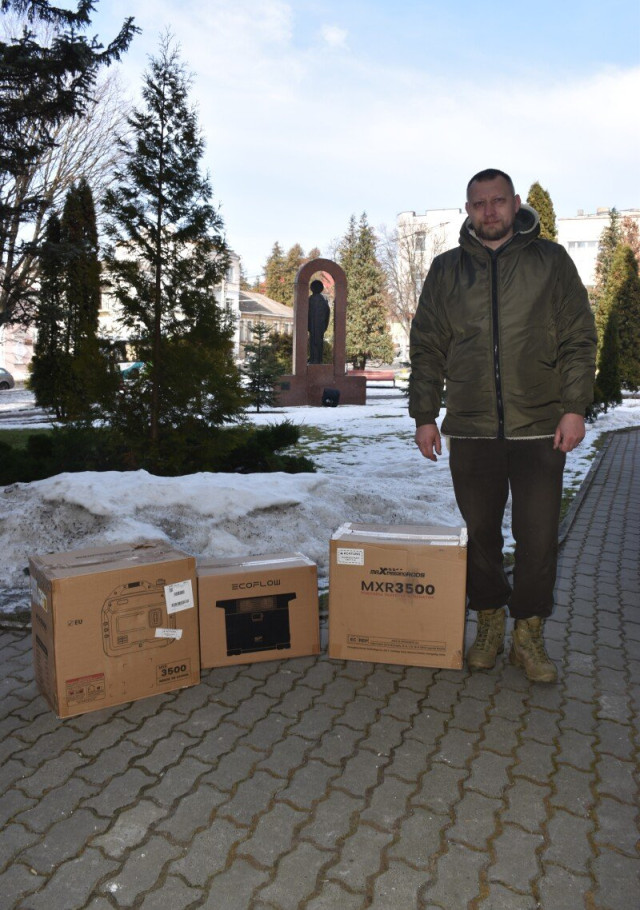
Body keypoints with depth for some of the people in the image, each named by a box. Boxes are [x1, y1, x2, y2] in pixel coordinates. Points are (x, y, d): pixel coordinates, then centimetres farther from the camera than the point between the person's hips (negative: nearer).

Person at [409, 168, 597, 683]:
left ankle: (529, 634, 19)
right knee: (480, 534, 8)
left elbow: (579, 340, 5)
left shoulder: (550, 261, 8)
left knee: (538, 537, 2)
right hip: (471, 429, 1)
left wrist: (574, 407, -4)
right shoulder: (447, 270, 11)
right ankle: (490, 624, 25)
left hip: (539, 428, -1)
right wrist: (424, 414, 4)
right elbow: (427, 347, 10)